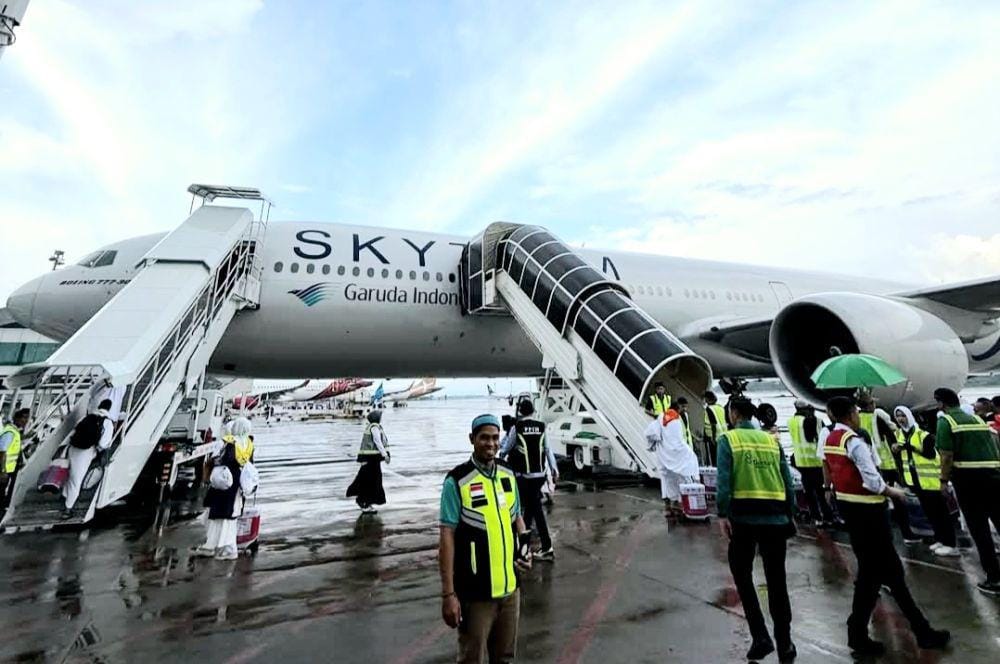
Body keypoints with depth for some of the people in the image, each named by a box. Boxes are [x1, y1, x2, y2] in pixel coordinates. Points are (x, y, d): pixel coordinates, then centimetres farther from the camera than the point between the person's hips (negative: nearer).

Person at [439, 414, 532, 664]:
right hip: (475, 592, -5)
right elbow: (447, 537, -15)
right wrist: (448, 594, -15)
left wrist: (524, 551, -2)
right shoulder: (457, 481, -16)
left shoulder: (508, 475, 2)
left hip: (510, 587, 6)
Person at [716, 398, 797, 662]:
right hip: (775, 518, 4)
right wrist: (790, 514, 14)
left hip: (744, 517, -4)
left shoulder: (728, 439, -3)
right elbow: (788, 480, 8)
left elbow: (724, 480, -12)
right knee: (776, 581, 14)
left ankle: (761, 637, 11)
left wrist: (722, 514, -9)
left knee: (742, 575, 14)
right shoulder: (772, 440, 9)